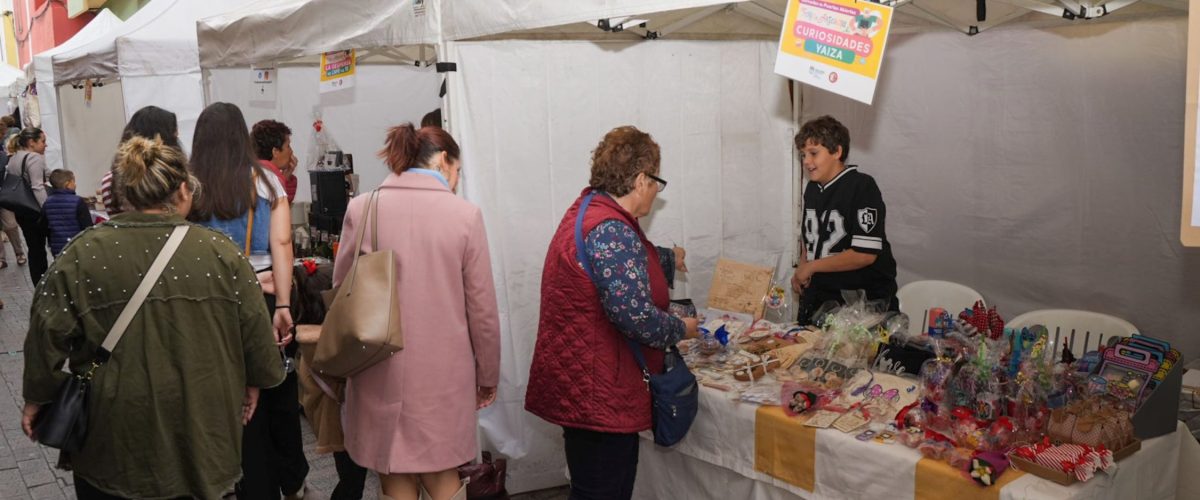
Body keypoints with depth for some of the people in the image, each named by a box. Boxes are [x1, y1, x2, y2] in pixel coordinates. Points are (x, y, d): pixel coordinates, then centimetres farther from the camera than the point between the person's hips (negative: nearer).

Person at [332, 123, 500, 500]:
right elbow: (482, 308, -3)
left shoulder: (360, 209, -2)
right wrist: (488, 376, 9)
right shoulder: (464, 214, -6)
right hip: (444, 375, -1)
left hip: (380, 375, 1)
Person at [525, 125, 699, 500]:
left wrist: (669, 260, 48)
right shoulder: (611, 231, -22)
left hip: (583, 383, 11)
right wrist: (681, 329, -7)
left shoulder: (592, 210, 11)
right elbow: (634, 315, -27)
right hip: (595, 392, -10)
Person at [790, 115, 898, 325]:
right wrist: (801, 270, 3)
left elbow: (865, 254, -21)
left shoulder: (862, 187, -14)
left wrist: (811, 266, -13)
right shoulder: (812, 188, 9)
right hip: (819, 295, 7)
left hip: (866, 299, -7)